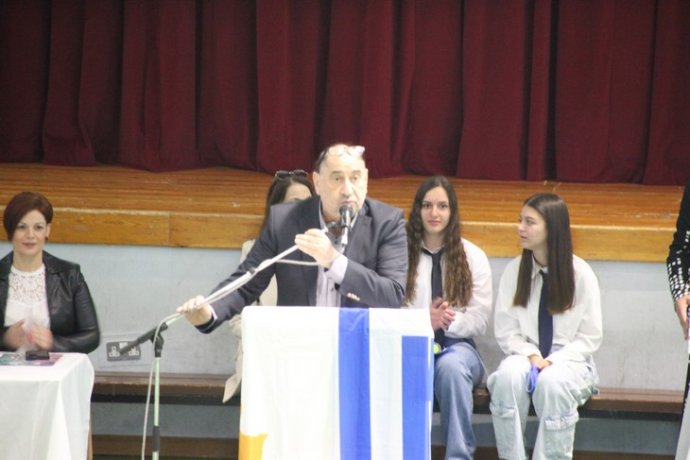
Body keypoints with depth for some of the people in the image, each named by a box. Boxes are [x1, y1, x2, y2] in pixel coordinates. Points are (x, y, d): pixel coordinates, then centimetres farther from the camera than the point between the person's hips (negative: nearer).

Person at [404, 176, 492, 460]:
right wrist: (425, 320, -17)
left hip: (456, 344, 1)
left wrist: (446, 321, -14)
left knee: (451, 367, -37)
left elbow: (479, 319, 5)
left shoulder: (473, 257, 11)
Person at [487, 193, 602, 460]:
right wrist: (531, 356, -13)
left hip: (569, 360, -2)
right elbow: (505, 330, 4)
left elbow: (590, 337, -1)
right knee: (508, 376, -33)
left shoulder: (581, 274, -3)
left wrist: (554, 361, -15)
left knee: (552, 382, -36)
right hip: (526, 355, 2)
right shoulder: (514, 270, 4)